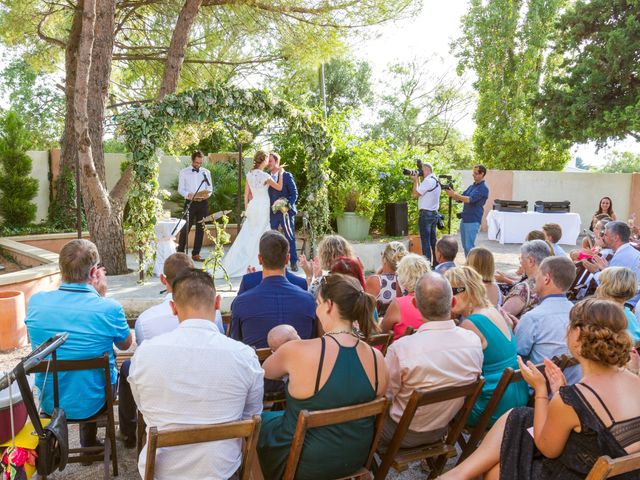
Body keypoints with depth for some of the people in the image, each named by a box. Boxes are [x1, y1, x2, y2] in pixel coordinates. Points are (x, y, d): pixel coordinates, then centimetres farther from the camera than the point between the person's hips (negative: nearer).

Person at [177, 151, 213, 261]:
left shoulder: (206, 172, 10)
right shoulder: (183, 172, 3)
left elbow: (210, 188, 10)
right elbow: (180, 189, 1)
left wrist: (207, 194, -13)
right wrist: (188, 194, -19)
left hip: (203, 203, 3)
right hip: (190, 202, -3)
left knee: (200, 229, 6)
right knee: (185, 228, -5)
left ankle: (196, 254, 14)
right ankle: (180, 252, 5)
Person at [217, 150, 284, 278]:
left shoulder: (249, 174, 4)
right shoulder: (265, 176, -15)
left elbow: (246, 194, 9)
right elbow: (279, 187, -3)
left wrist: (246, 209, 17)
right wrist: (281, 173, 8)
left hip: (252, 206, 6)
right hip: (262, 207, -6)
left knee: (246, 236, 11)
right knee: (258, 237, 3)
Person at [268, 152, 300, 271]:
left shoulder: (286, 175, -1)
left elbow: (294, 194, -3)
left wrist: (287, 205, -15)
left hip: (286, 211, -3)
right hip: (271, 212, 3)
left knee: (290, 238, 3)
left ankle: (293, 262, 10)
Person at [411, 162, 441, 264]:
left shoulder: (428, 181, -14)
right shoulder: (436, 181, 15)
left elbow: (415, 194, -14)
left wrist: (416, 180, -3)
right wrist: (418, 180, 11)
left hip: (426, 214, -9)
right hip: (434, 213, 9)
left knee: (425, 241, -6)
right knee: (433, 240, 13)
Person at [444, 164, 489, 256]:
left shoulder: (483, 188, -11)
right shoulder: (471, 186, 16)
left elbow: (470, 200, -22)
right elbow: (459, 199, 16)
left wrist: (454, 194, -22)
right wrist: (452, 194, -4)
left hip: (473, 221, -8)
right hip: (464, 219, 8)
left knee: (469, 246, -9)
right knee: (465, 246, 11)